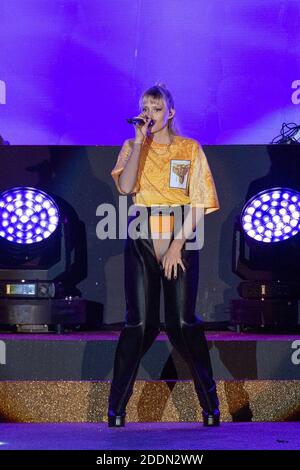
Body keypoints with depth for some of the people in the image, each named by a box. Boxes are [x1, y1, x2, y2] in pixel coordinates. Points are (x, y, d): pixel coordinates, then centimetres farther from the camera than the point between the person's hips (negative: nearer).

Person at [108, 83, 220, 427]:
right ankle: (116, 408, 3)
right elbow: (125, 186, -10)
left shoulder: (190, 148, 6)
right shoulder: (132, 147, 10)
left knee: (182, 321, -4)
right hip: (142, 238, 1)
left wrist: (178, 244, -9)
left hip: (181, 237, -1)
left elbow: (198, 201, 0)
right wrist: (140, 141, -11)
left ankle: (210, 405, 5)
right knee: (140, 323, -4)